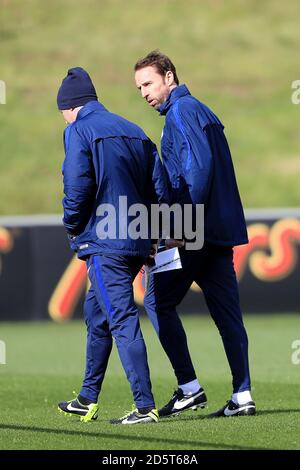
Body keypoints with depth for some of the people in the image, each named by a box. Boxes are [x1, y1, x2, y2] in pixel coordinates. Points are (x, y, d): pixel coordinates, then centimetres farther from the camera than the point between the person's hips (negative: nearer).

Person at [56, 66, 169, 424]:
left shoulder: (78, 132, -6)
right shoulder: (134, 131, 16)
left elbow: (77, 187, -15)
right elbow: (159, 188, 12)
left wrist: (72, 228, 1)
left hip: (103, 243, -8)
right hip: (138, 243, 8)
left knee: (122, 320, -11)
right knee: (96, 315, 21)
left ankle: (145, 406, -18)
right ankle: (87, 400, 29)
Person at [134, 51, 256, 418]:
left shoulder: (182, 111, -9)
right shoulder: (200, 111, 21)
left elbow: (199, 167, -19)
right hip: (221, 228, 9)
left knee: (158, 301, -1)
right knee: (226, 311, 5)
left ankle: (189, 387, -5)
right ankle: (242, 396, 2)